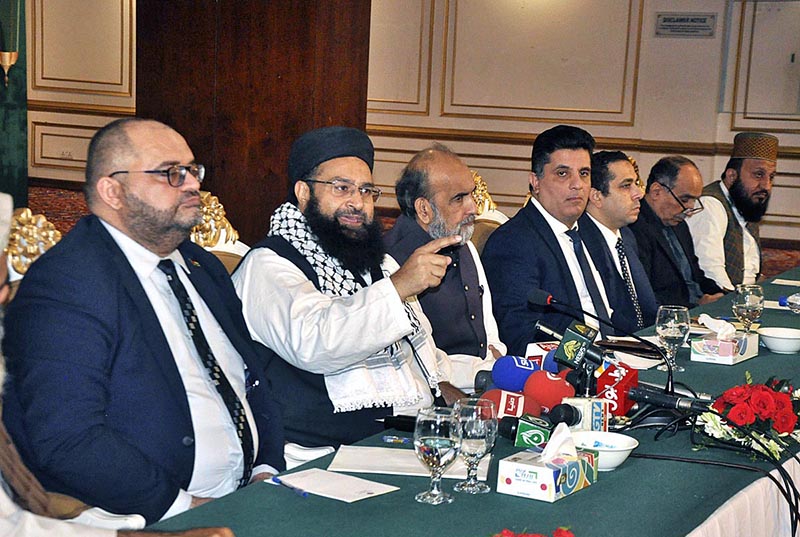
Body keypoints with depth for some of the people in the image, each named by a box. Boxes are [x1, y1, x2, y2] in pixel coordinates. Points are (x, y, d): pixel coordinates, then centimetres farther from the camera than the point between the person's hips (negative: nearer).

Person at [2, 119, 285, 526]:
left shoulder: (204, 268, 15)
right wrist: (185, 507, -18)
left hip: (249, 496, 7)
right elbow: (66, 442, -20)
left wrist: (269, 470, 1)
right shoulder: (64, 285, -12)